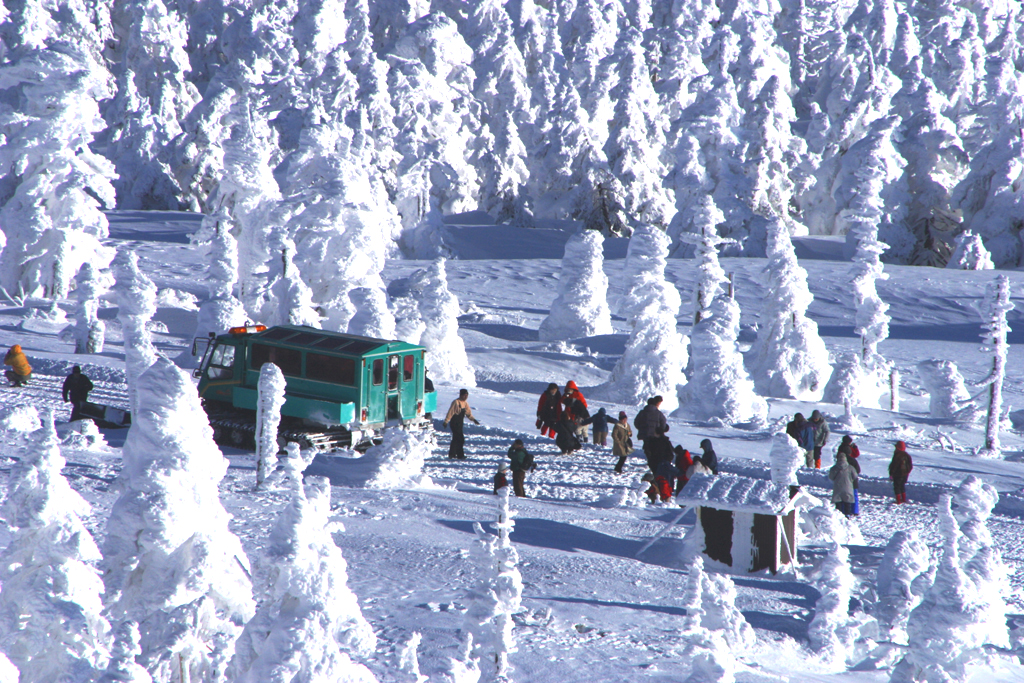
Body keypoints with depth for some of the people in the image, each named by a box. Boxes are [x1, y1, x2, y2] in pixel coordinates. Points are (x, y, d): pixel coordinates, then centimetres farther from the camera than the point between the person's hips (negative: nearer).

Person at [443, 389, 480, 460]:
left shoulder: (465, 403, 10)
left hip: (460, 423, 8)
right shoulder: (456, 402, -14)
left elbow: (468, 413, 20)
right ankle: (460, 455, -7)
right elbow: (450, 412, -16)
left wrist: (473, 419, 9)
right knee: (460, 439, -11)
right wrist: (446, 421, -18)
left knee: (456, 438, 14)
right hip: (455, 423, -8)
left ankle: (452, 454, 23)